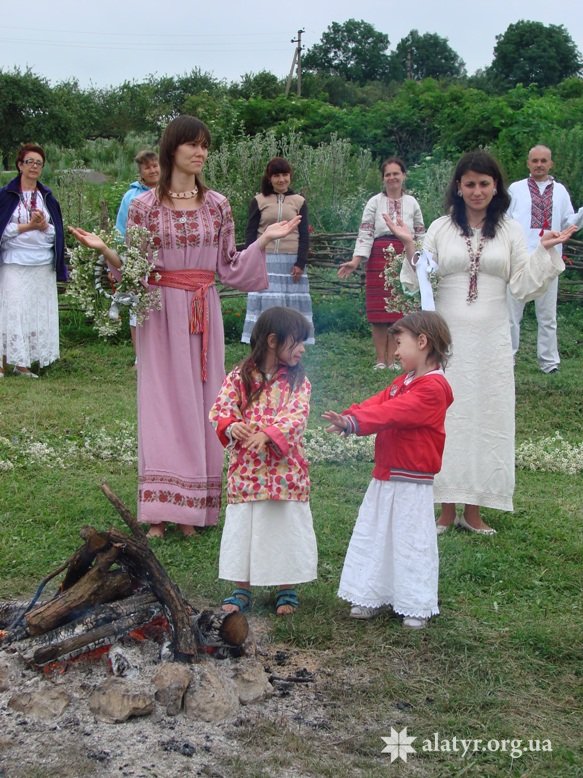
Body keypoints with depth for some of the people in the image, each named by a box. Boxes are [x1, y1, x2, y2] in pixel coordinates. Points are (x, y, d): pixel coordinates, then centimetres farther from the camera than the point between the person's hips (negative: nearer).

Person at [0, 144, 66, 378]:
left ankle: (23, 364, 8)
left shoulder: (47, 197, 12)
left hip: (43, 265, 4)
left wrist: (44, 226, -9)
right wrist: (27, 226, -12)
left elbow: (56, 234, 11)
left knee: (38, 314, 2)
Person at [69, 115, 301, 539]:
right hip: (161, 314, -2)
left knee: (200, 402, 4)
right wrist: (104, 249, -15)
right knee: (162, 402, -1)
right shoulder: (145, 205, -1)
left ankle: (192, 508, 14)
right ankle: (159, 511, 7)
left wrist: (264, 240, 1)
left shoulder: (217, 205, 6)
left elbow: (229, 268, 8)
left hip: (203, 316, 2)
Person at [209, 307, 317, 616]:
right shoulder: (239, 377, 0)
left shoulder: (297, 381, 0)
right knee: (243, 527, 8)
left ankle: (287, 589, 25)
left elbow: (296, 416, -13)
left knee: (287, 527, 8)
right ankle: (242, 589, 23)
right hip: (246, 470, 0)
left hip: (285, 470, 0)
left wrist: (268, 434, -29)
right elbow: (220, 410, -6)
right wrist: (231, 427, -28)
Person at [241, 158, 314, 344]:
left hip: (291, 261, 1)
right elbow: (250, 234, 5)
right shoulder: (259, 201, 5)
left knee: (292, 304, 1)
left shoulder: (299, 201, 8)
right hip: (265, 261, -1)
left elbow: (304, 235, 6)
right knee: (265, 302, -4)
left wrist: (300, 263, -4)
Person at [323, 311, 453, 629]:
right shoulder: (404, 381, 14)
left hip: (412, 484, -9)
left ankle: (417, 607, 14)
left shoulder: (433, 387, -17)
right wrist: (348, 416, -18)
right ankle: (372, 597, 26)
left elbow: (393, 413, -29)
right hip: (384, 478, 9)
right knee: (372, 537, 14)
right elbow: (378, 403, 1)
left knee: (411, 542, 1)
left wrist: (354, 422, -36)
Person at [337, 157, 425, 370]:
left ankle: (392, 359, 9)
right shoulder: (375, 202, 2)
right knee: (379, 312, 0)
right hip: (379, 259, -1)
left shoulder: (412, 203, 9)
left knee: (398, 311, 2)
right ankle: (380, 360, 8)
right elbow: (365, 234, -4)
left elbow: (420, 236, 11)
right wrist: (355, 261, -15)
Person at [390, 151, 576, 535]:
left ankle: (473, 509, 16)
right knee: (446, 416, 2)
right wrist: (410, 247, -12)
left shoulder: (510, 230, 4)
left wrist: (545, 251, -8)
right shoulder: (441, 228, 3)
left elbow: (524, 287, 1)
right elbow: (420, 284, 1)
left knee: (487, 415, 4)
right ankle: (447, 508, 13)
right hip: (447, 340, -1)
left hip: (491, 341, 1)